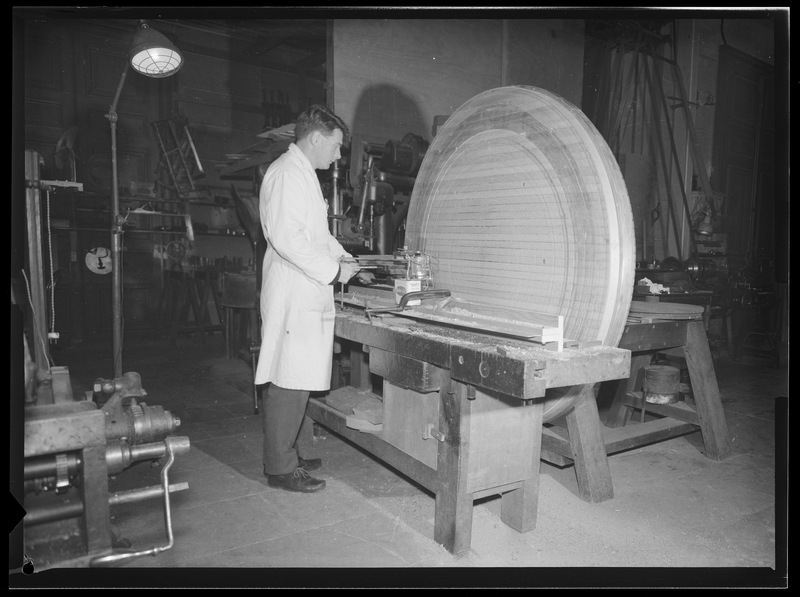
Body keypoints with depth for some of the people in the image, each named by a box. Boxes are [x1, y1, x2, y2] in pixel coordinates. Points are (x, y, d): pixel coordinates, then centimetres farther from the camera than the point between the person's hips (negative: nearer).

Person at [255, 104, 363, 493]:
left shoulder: (303, 174, 22)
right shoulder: (288, 173, -12)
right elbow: (286, 237, -22)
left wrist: (343, 257, 14)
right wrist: (333, 271, -17)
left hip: (306, 297, 10)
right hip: (293, 297, -10)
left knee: (293, 383, 14)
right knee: (289, 383, -4)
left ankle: (285, 456, 25)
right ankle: (280, 469, 7)